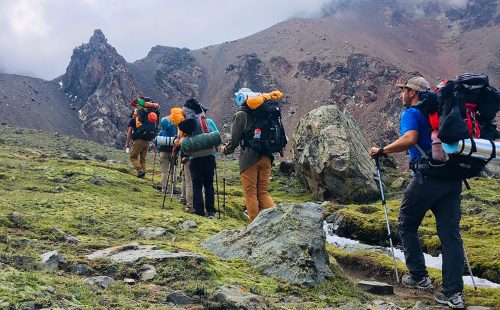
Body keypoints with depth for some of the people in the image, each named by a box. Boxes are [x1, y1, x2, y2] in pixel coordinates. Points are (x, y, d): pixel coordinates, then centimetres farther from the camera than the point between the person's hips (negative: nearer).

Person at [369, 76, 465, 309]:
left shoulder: (411, 113, -4)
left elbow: (409, 139, -23)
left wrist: (381, 151, -13)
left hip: (427, 177, -6)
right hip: (452, 177, 6)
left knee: (407, 225, 14)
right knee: (450, 232, 4)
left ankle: (419, 277, 16)